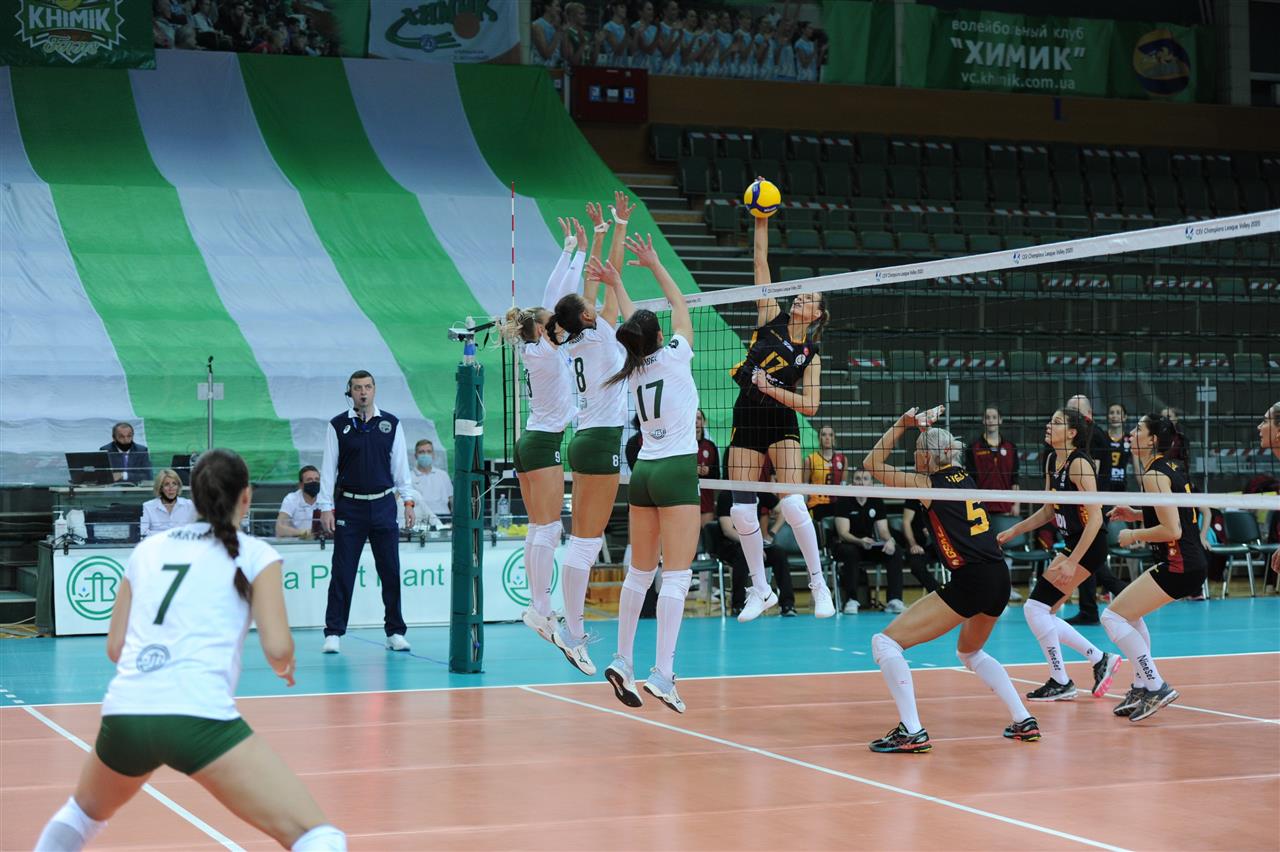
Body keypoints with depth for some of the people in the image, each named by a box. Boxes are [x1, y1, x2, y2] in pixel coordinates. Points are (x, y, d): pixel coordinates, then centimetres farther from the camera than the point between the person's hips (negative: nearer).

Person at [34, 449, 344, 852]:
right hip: (198, 717, -5)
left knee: (84, 812, 37)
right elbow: (277, 648, -2)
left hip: (124, 713, 6)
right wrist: (284, 666, 20)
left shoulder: (147, 550, 20)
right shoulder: (254, 554, 7)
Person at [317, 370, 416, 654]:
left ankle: (395, 632, 11)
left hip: (383, 505, 2)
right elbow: (328, 468, 2)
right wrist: (326, 507, -3)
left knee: (391, 571, 3)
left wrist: (408, 501, 5)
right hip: (349, 506, -2)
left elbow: (400, 464, 10)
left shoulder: (391, 423, 7)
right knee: (342, 572, -1)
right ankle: (334, 633, 5)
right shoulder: (338, 426, 2)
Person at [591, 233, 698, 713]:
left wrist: (616, 283, 37)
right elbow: (681, 305, 10)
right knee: (676, 575, -9)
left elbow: (634, 324, 28)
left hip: (643, 472, 7)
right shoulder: (674, 357, -5)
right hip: (677, 472, -7)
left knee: (640, 571, 13)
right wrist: (653, 264, 18)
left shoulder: (633, 369, 9)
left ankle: (623, 662, 15)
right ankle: (662, 674, -15)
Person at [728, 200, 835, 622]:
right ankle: (760, 590, 13)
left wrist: (773, 389, -14)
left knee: (792, 503, -18)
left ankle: (819, 583, -4)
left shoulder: (810, 355, 2)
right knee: (742, 510, -1)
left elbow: (810, 405, -5)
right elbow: (761, 264, 1)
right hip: (746, 421, 3)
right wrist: (761, 223, -5)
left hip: (781, 424, -3)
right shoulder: (771, 319, 5)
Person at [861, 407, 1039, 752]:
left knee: (886, 642, -5)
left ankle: (912, 732, -15)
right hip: (1000, 580, 8)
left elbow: (872, 463, 7)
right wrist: (926, 426, 31)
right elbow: (941, 453, 40)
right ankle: (1024, 722, 26)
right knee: (970, 652, 34)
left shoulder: (927, 484, -2)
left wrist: (902, 424, 9)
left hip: (970, 582, -8)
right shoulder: (963, 475, 16)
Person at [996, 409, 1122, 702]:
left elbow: (1095, 517, -21)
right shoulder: (1053, 463, 10)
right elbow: (1048, 511, 21)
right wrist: (1013, 531, 15)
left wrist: (1072, 562, -24)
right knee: (1043, 614, 7)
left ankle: (1061, 683, -1)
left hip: (1089, 546, -9)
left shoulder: (1078, 463, -17)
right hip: (1072, 544, 9)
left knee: (1035, 608, -11)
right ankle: (1100, 659, 19)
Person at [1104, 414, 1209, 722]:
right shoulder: (1173, 466, 13)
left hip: (1178, 564, -10)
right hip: (1192, 561, 10)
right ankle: (1141, 687, 27)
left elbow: (1171, 530, -21)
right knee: (1130, 614, 25)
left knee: (1112, 616, -8)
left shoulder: (1154, 474, -15)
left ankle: (1156, 687, -8)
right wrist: (1136, 515, 17)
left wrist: (1134, 534, -7)